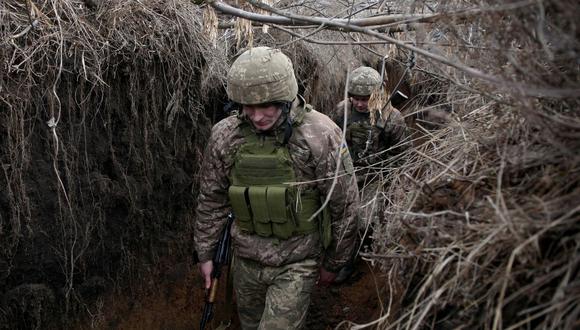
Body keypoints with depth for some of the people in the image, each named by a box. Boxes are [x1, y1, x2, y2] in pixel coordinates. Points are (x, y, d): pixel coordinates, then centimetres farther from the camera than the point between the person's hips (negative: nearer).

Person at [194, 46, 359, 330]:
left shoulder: (321, 136, -21)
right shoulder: (225, 135, -10)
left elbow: (344, 207, -11)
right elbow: (211, 200, 3)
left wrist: (333, 263, -1)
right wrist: (205, 253, 9)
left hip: (297, 263, -4)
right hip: (246, 259, 4)